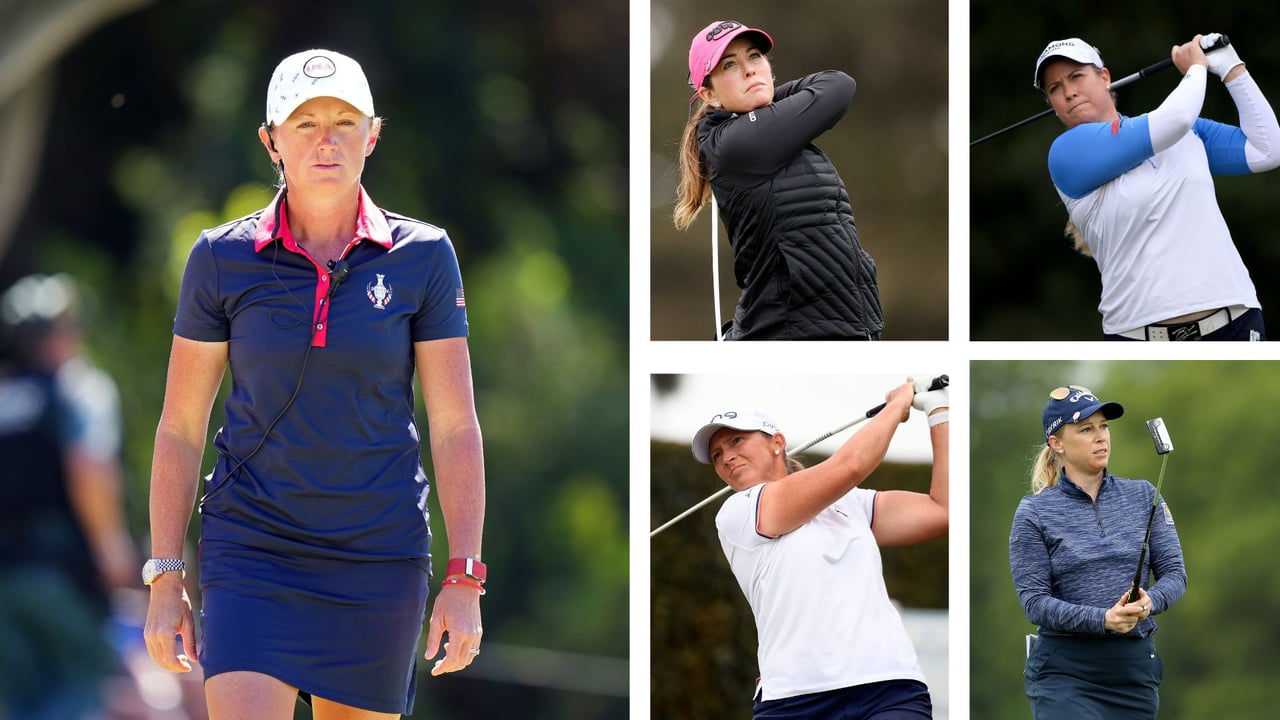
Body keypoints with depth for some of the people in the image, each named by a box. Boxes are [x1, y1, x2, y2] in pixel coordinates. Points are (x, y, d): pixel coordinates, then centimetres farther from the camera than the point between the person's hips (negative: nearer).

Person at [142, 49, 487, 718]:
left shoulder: (423, 256, 1)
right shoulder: (222, 259, 0)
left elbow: (455, 428, 1)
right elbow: (180, 428, 5)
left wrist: (464, 580, -5)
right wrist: (164, 579, 2)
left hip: (380, 561, 1)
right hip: (251, 554, -1)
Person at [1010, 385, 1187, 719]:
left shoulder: (1143, 496, 7)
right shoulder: (1035, 512, -3)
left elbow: (1173, 572, 4)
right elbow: (1034, 600, -7)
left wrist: (1149, 602, -20)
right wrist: (1102, 619, -23)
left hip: (1136, 670, 4)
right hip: (1064, 674, -4)